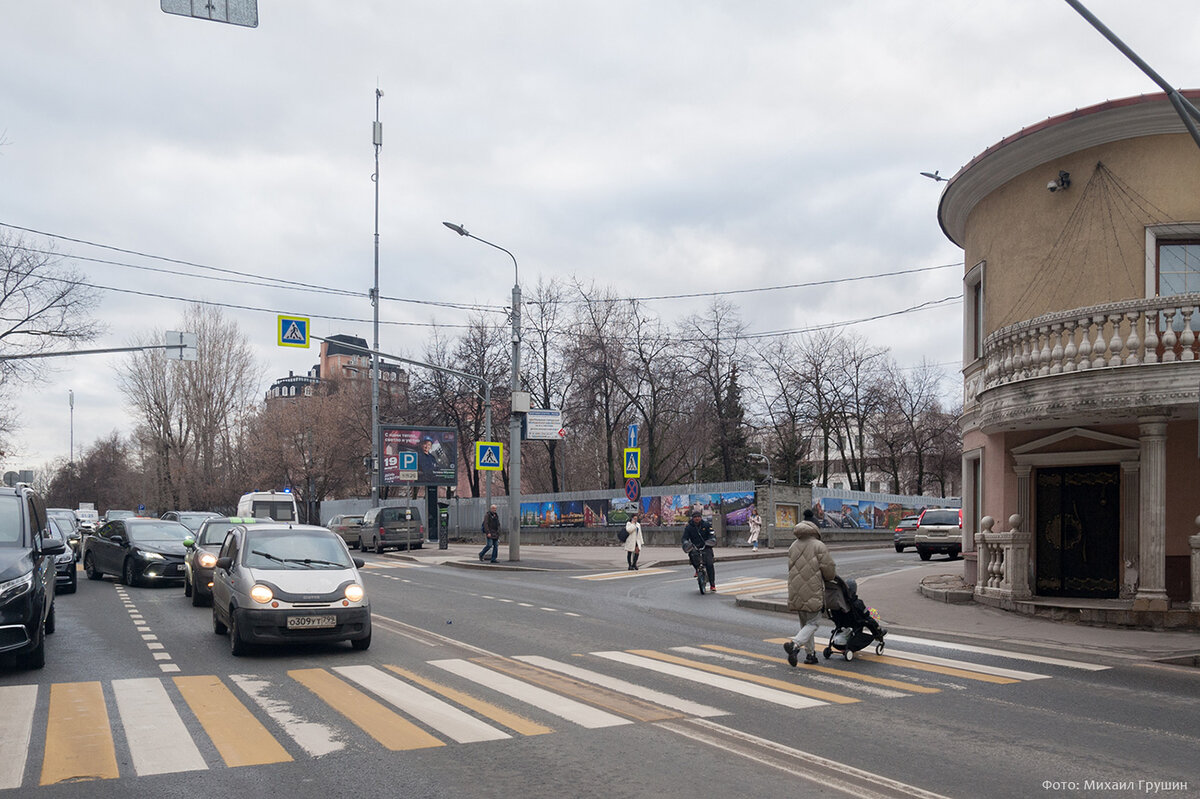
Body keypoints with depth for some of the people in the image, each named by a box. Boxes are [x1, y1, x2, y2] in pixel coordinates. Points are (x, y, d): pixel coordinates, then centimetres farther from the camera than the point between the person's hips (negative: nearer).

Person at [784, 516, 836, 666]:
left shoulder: (793, 546, 12)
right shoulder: (819, 546, -7)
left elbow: (791, 568, 13)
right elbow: (828, 569, -9)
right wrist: (828, 578, 13)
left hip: (795, 592, 6)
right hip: (812, 592, -6)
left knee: (804, 623, 17)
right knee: (813, 623, -1)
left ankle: (810, 654, 19)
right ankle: (795, 644, -22)